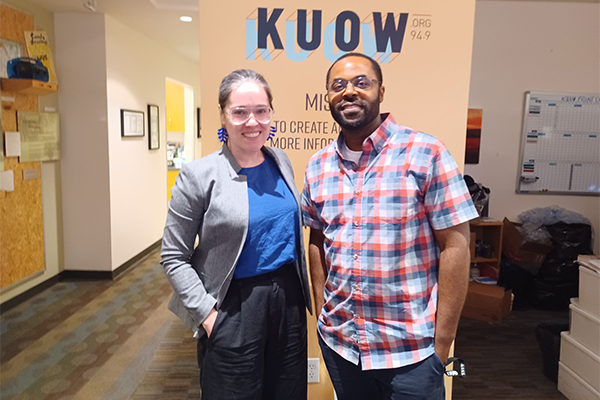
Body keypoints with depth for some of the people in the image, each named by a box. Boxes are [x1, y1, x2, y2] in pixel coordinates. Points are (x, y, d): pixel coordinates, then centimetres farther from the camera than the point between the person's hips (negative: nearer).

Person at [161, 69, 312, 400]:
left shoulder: (281, 162, 3)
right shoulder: (199, 175, -13)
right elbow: (174, 258, -7)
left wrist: (302, 292, 12)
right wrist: (207, 314, -13)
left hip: (288, 300, 5)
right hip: (234, 309, -5)